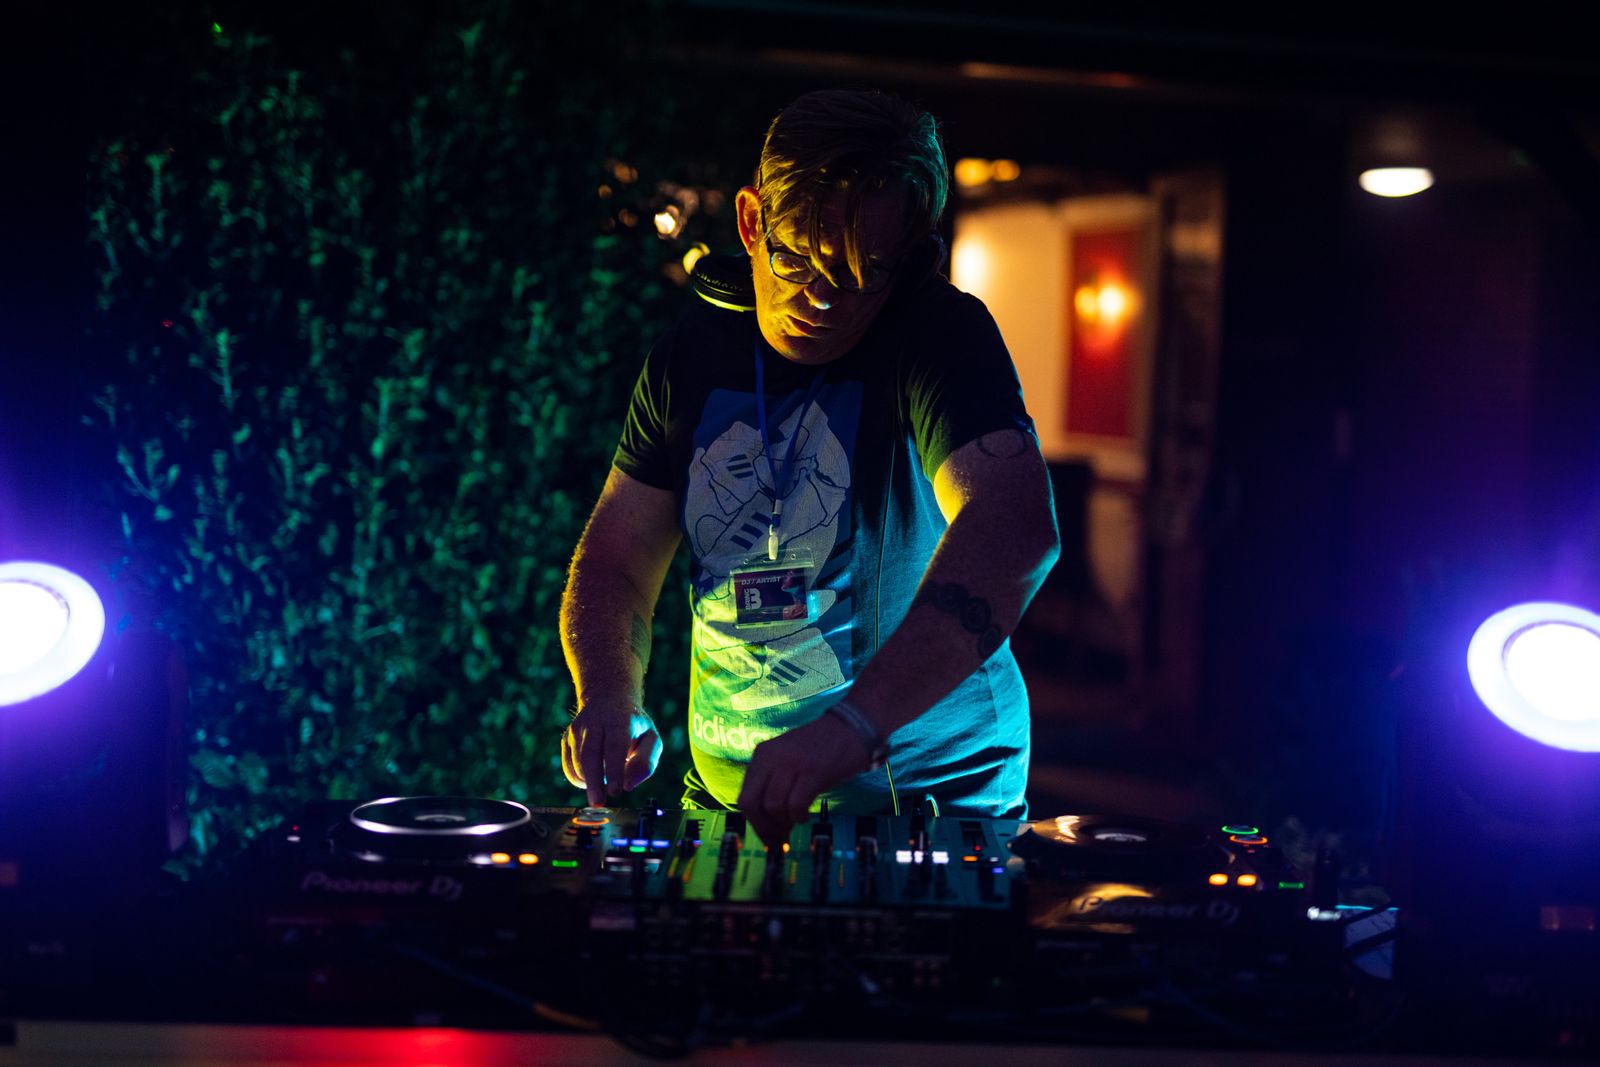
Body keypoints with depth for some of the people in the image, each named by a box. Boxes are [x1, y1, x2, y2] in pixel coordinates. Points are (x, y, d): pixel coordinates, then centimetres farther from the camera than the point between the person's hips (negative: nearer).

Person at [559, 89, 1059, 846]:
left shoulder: (940, 337, -10)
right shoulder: (692, 355, 7)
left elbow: (1017, 529, -27)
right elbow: (615, 560, 12)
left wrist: (853, 725, -38)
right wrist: (610, 701, -10)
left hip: (930, 798, -5)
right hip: (727, 804, 5)